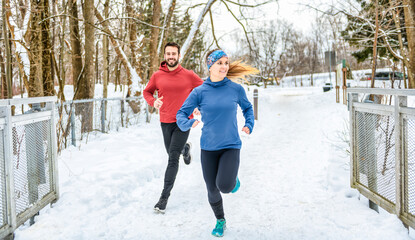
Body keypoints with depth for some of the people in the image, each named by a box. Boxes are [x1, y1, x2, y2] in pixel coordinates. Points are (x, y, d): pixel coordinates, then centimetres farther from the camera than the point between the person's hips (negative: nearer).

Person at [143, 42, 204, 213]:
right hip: (166, 122, 3)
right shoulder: (157, 76, 0)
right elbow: (147, 91, 14)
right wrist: (153, 101, -8)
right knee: (171, 153, 20)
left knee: (173, 158, -11)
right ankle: (185, 148, 57)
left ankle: (164, 197, -7)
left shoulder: (189, 75, -5)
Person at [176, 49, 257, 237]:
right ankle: (220, 221, 36)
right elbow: (181, 114, -4)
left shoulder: (236, 89, -3)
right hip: (208, 148, 1)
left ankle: (233, 179, 18)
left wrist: (249, 125, -1)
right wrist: (189, 123, -25)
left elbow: (247, 108, 15)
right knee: (212, 191, 8)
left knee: (225, 186, -20)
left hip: (231, 146, -1)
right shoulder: (200, 92, -5)